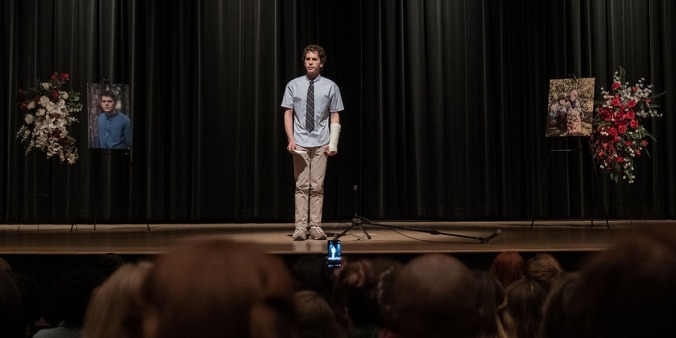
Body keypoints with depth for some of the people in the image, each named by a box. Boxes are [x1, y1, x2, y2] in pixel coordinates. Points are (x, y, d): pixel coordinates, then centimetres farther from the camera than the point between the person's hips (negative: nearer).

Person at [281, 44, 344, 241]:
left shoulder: (330, 87, 2)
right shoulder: (293, 85, 3)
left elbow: (335, 116, 2)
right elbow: (288, 114, 3)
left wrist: (333, 143, -5)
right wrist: (291, 140, -7)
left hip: (321, 143, 0)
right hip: (300, 143, 0)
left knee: (317, 186, 2)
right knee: (301, 186, 0)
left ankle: (316, 227, 7)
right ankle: (300, 227, 0)